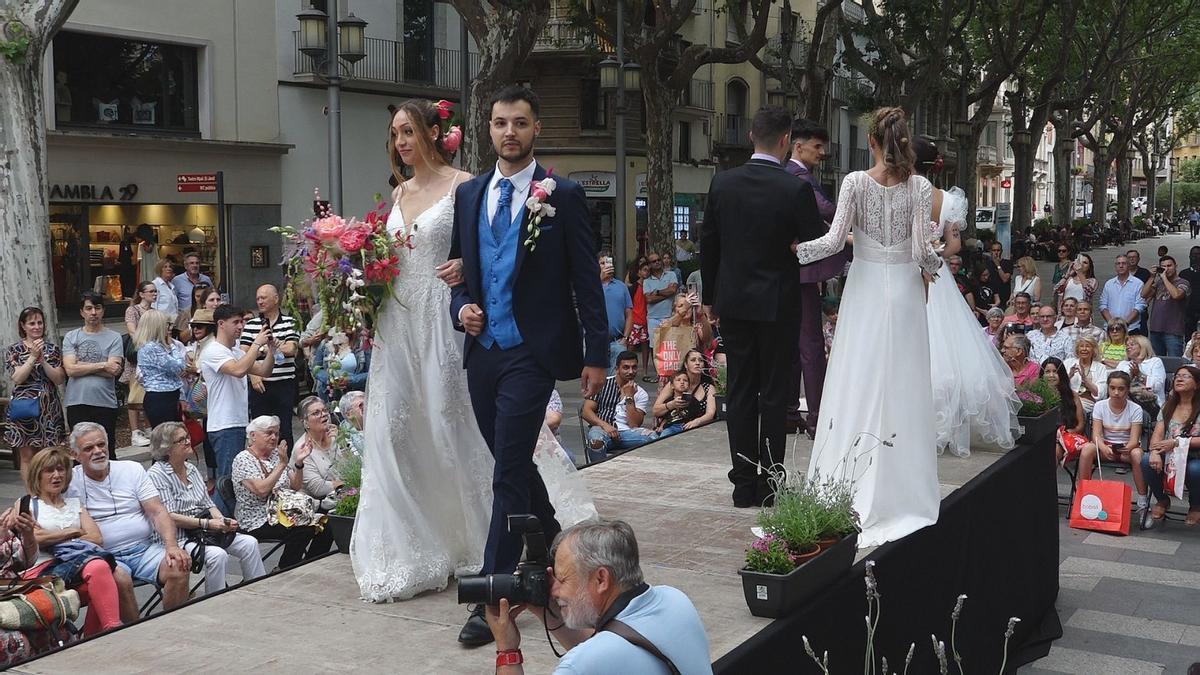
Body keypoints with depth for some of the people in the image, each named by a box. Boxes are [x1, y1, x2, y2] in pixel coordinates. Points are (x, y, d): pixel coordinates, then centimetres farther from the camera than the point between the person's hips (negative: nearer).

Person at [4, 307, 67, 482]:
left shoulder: (53, 350, 9)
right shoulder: (14, 350, 4)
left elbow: (60, 379, -1)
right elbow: (17, 378, -8)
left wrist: (42, 360, -12)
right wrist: (33, 356, -13)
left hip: (49, 409, 2)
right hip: (24, 409, -1)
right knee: (27, 457, 0)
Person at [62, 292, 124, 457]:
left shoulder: (114, 338, 3)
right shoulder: (71, 337, 8)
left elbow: (114, 371, -9)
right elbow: (70, 369, -5)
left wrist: (82, 366, -6)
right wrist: (102, 365, -9)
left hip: (105, 402, -2)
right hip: (77, 402, 2)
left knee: (107, 452, 2)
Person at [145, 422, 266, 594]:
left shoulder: (191, 468, 14)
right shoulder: (156, 475, -10)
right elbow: (169, 517, -17)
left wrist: (223, 521, -5)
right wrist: (207, 523, -20)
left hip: (204, 532, 8)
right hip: (179, 537, -8)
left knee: (249, 543, -9)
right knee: (217, 554, -31)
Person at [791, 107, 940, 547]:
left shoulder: (855, 182, -6)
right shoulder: (920, 187, -4)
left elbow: (834, 239, -11)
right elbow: (922, 250, -8)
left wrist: (795, 249, 3)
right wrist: (934, 264, 13)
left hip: (864, 291, 0)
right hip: (904, 291, 1)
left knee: (858, 383, 6)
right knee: (900, 386, 6)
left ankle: (850, 490, 9)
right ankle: (897, 490, 10)